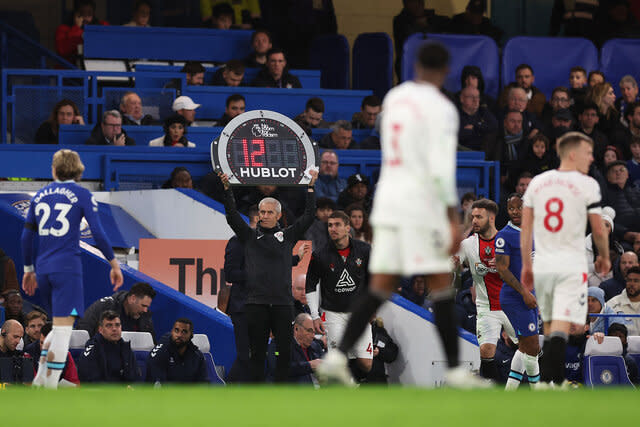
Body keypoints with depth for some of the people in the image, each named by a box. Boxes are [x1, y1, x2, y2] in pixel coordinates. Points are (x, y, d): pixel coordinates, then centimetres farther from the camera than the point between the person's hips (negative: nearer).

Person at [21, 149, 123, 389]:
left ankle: (40, 377, 9)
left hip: (43, 270, 6)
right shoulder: (82, 195, 0)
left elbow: (27, 236, 15)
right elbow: (98, 233, -7)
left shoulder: (40, 195, 14)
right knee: (63, 327, -8)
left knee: (60, 326, 19)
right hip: (68, 267, -6)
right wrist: (114, 264, 1)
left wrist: (28, 269, 23)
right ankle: (51, 385, -15)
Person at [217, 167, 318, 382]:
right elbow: (232, 216, 1)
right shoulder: (250, 235, 11)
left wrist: (311, 188, 2)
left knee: (285, 352, -1)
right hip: (256, 303, 0)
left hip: (282, 303, 0)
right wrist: (227, 189, -9)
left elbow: (308, 217, 8)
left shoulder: (287, 235, 12)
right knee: (257, 352, 1)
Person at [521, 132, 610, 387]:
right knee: (561, 327, -11)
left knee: (549, 326, 17)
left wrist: (526, 265, 17)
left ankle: (551, 381, 24)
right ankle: (550, 382, -24)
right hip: (571, 265, -5)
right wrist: (604, 257, 14)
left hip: (542, 265, 5)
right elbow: (598, 230, -4)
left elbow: (525, 228, 10)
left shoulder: (537, 182, 8)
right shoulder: (587, 185, -7)